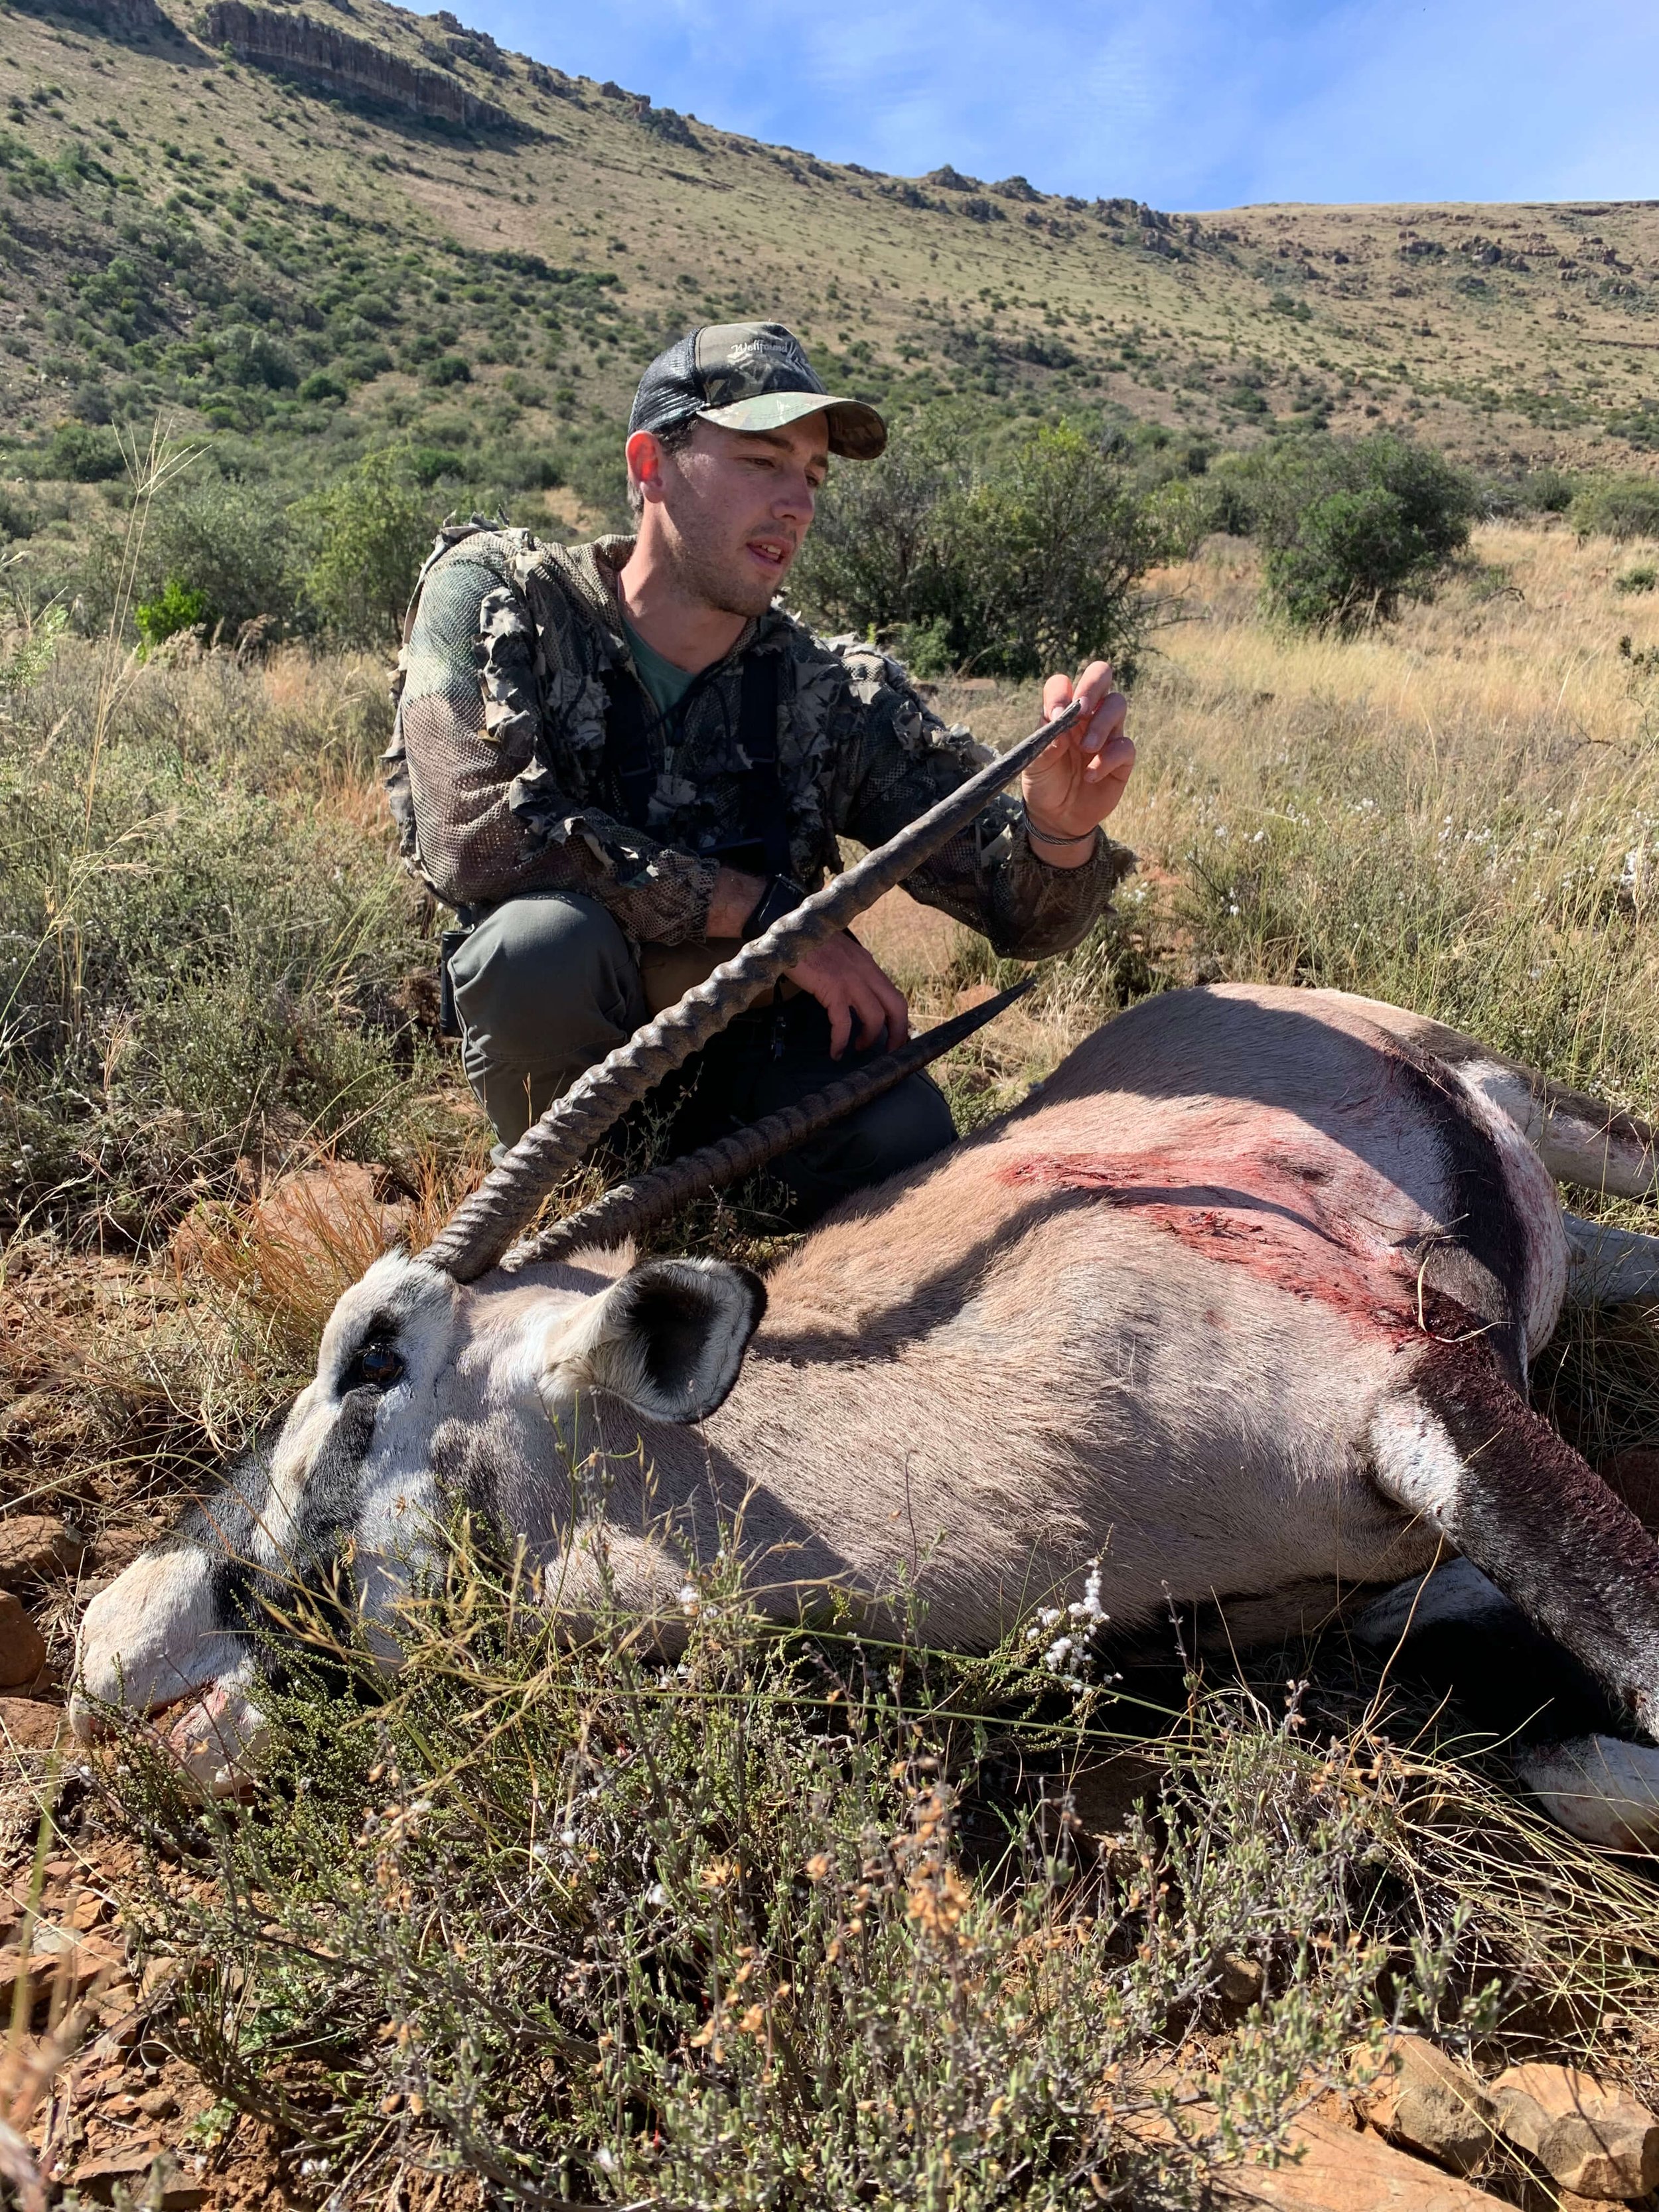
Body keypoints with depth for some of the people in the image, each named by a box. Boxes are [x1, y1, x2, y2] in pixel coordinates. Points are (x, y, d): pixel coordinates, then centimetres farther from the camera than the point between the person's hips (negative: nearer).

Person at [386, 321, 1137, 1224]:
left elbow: (1020, 913, -10)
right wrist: (765, 909, -25)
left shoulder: (837, 696, -7)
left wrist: (1059, 824, -35)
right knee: (544, 935, -34)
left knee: (906, 1137, -27)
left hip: (750, 1050, 2)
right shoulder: (496, 592, -12)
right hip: (561, 1045, -2)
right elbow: (476, 830, -29)